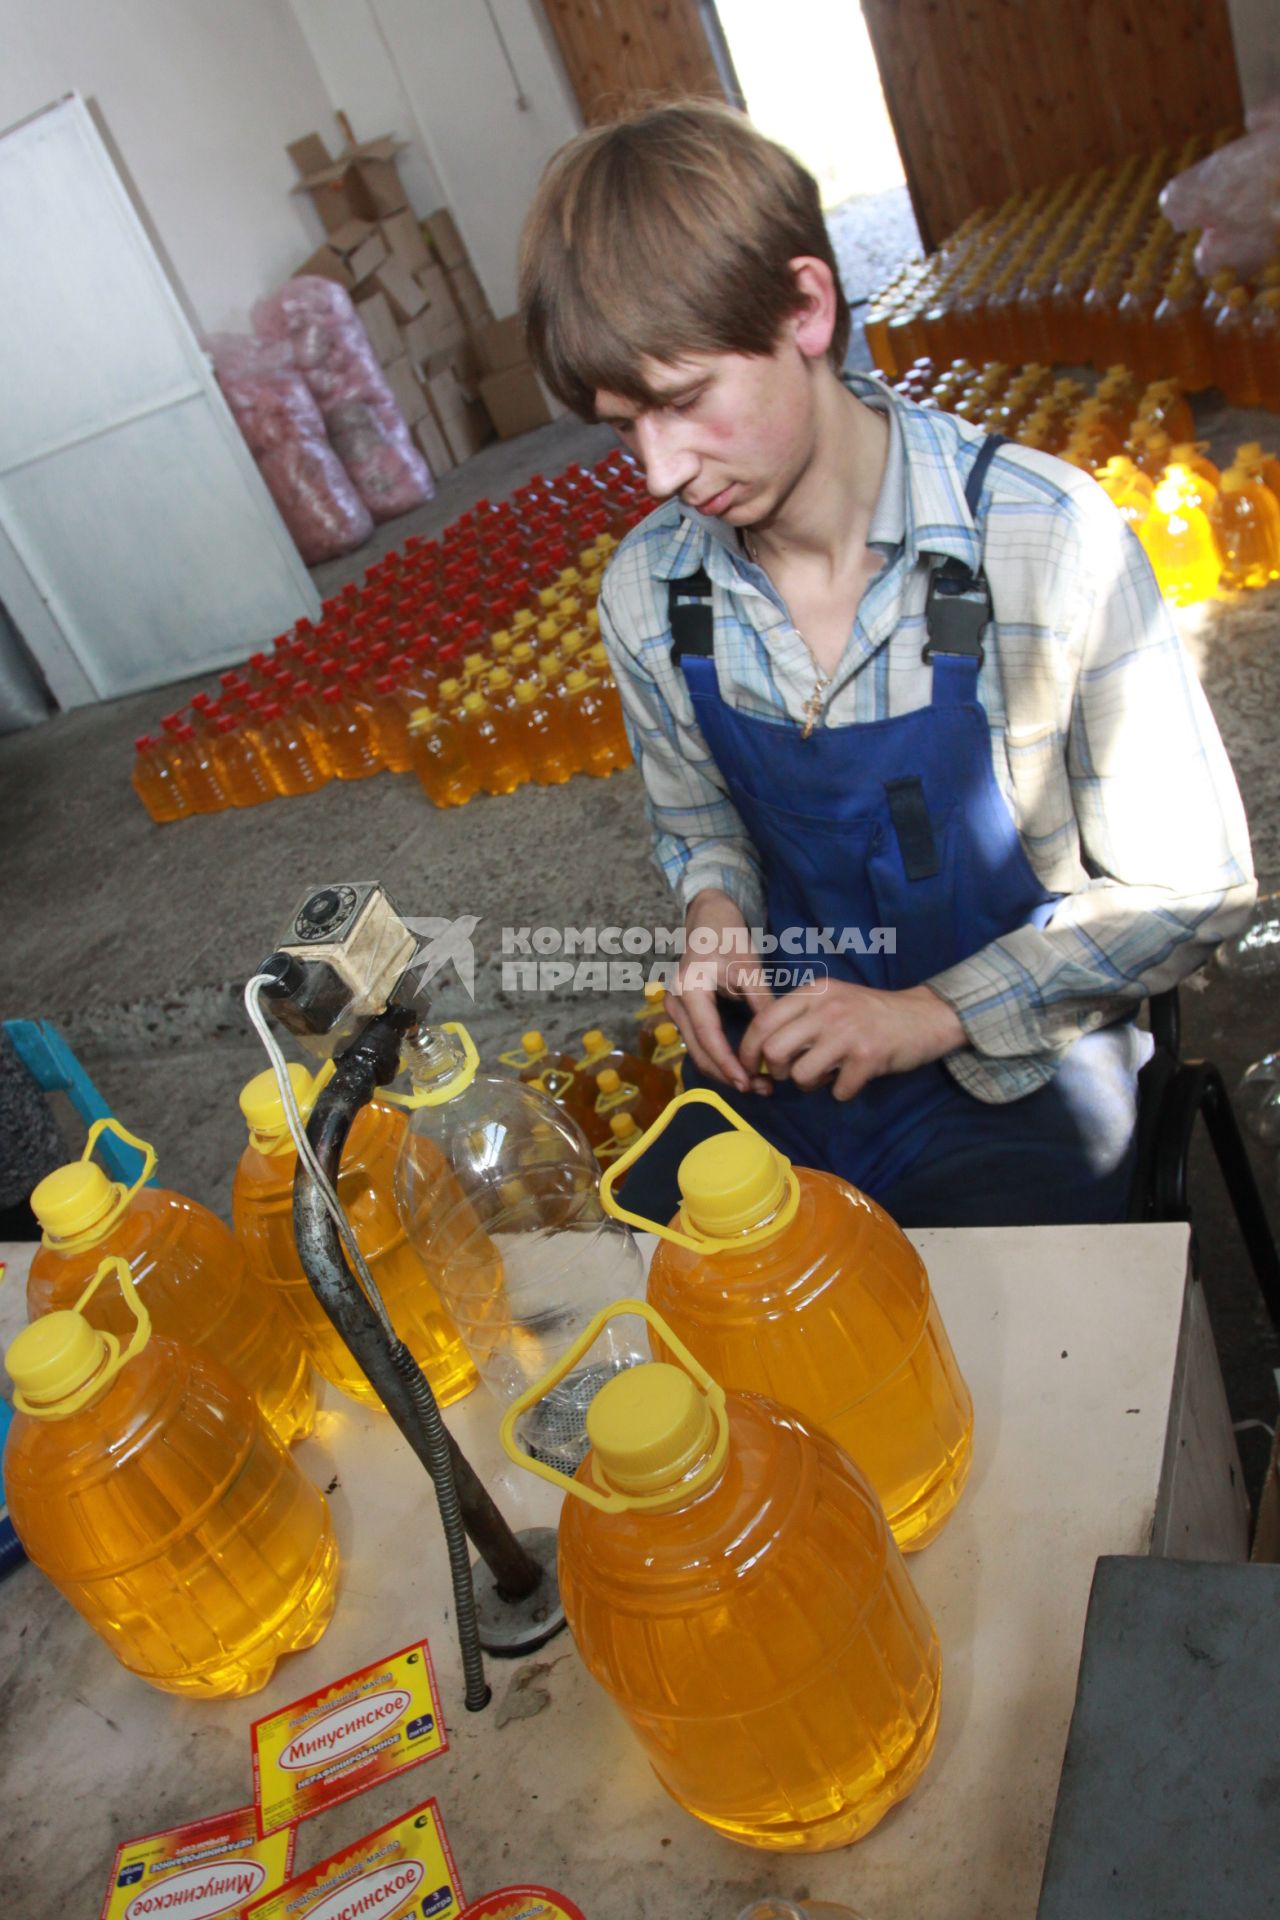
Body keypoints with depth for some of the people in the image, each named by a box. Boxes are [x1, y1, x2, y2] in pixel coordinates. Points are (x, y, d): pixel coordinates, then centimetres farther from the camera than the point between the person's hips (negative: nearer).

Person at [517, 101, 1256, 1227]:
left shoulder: (1048, 539, -18)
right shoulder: (643, 596, -5)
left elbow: (1190, 891, -10)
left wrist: (936, 1013, -18)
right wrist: (716, 909, -9)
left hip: (1017, 1065, -3)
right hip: (777, 1050, 4)